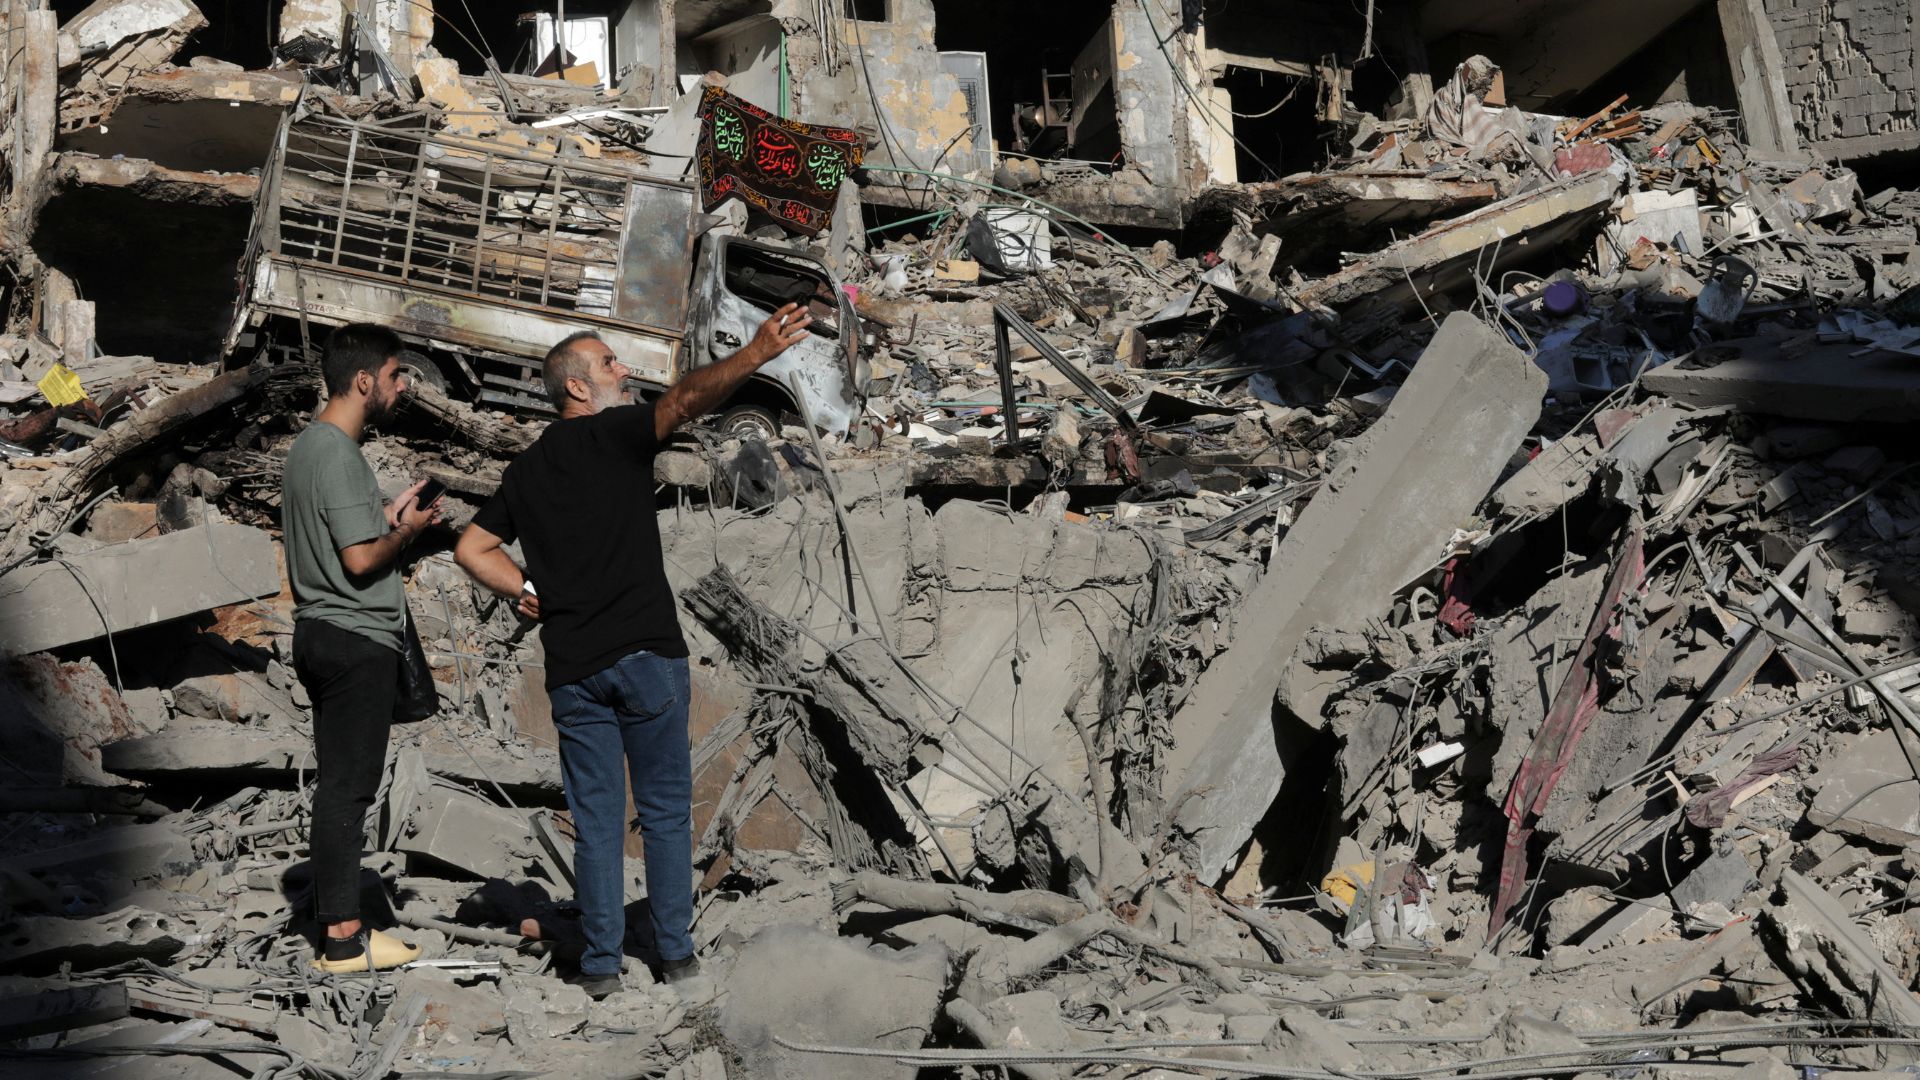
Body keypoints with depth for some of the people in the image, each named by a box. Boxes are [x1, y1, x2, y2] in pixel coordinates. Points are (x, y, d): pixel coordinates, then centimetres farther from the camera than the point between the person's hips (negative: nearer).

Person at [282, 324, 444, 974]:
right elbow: (361, 560, -21)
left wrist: (387, 516, 14)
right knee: (348, 787, -7)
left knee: (340, 785, 13)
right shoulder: (339, 456, -17)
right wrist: (408, 530, -5)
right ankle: (343, 939, -3)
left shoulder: (307, 447, 15)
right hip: (357, 641, -10)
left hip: (322, 635, 10)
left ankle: (336, 926, 18)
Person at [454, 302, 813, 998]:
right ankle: (676, 954, 10)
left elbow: (471, 549, 18)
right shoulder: (614, 434, -3)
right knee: (665, 809, 6)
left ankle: (602, 963, 8)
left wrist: (529, 590, 14)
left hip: (572, 667, 5)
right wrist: (758, 353, -29)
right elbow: (686, 399, -20)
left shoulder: (525, 472, 15)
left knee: (596, 819, 8)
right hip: (646, 653, -4)